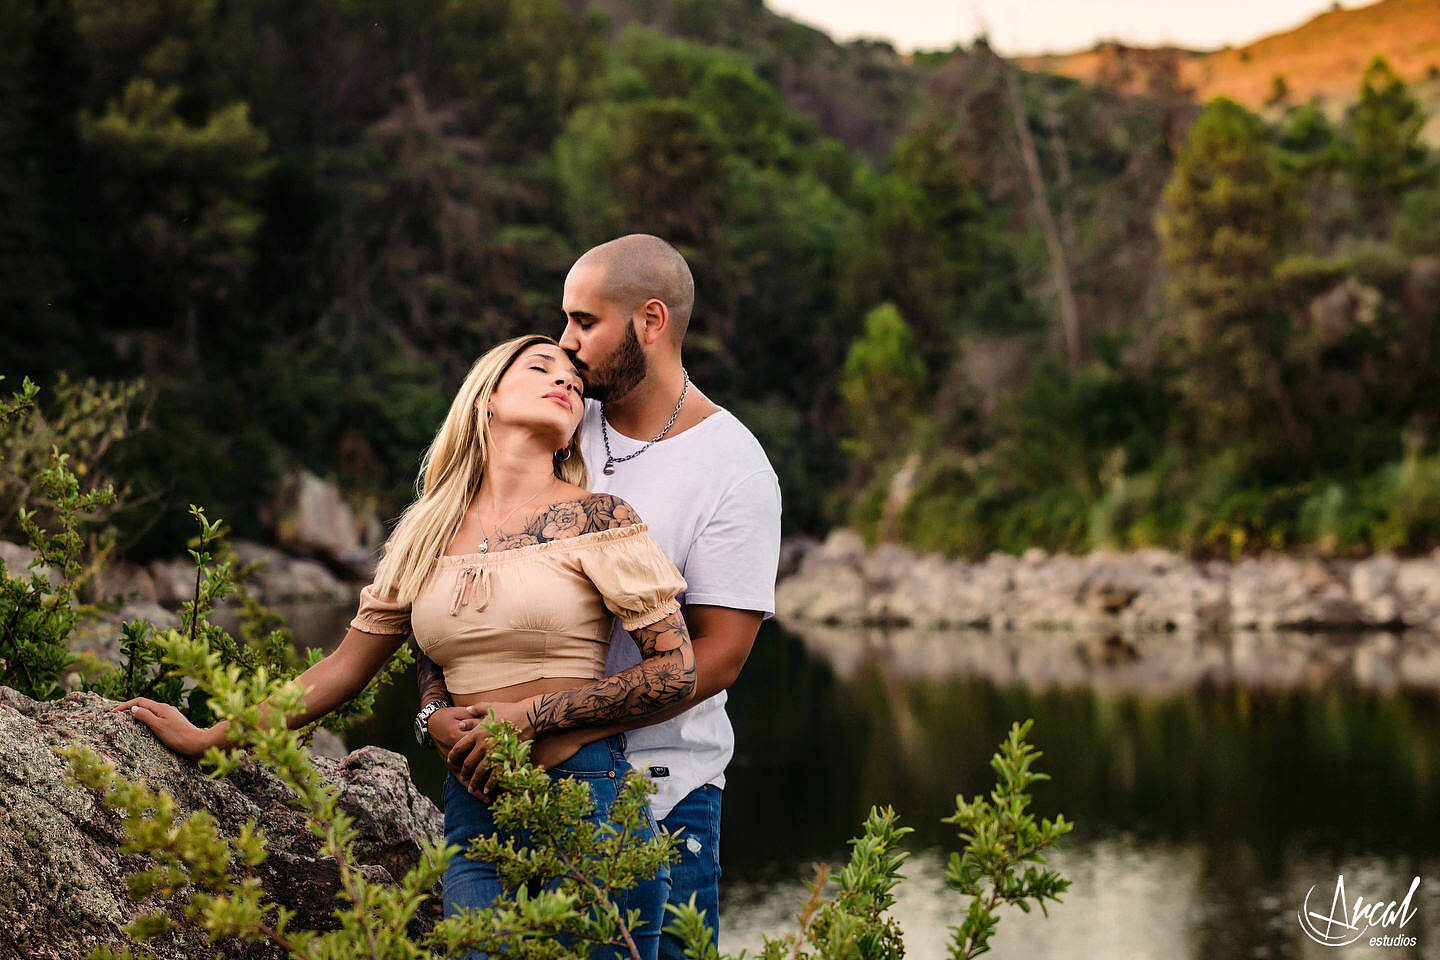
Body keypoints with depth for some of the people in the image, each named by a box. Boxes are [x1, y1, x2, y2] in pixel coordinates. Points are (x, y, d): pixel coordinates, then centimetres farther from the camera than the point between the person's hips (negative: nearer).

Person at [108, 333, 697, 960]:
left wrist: (528, 715, -9)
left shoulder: (594, 519, -2)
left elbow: (677, 671, -4)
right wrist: (206, 739, 20)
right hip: (473, 819, 3)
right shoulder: (425, 536, 11)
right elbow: (343, 670, 19)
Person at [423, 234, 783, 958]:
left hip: (657, 796, -4)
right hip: (517, 788, 4)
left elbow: (714, 655, -16)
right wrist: (436, 706, -9)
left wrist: (565, 730, -24)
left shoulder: (735, 471, -9)